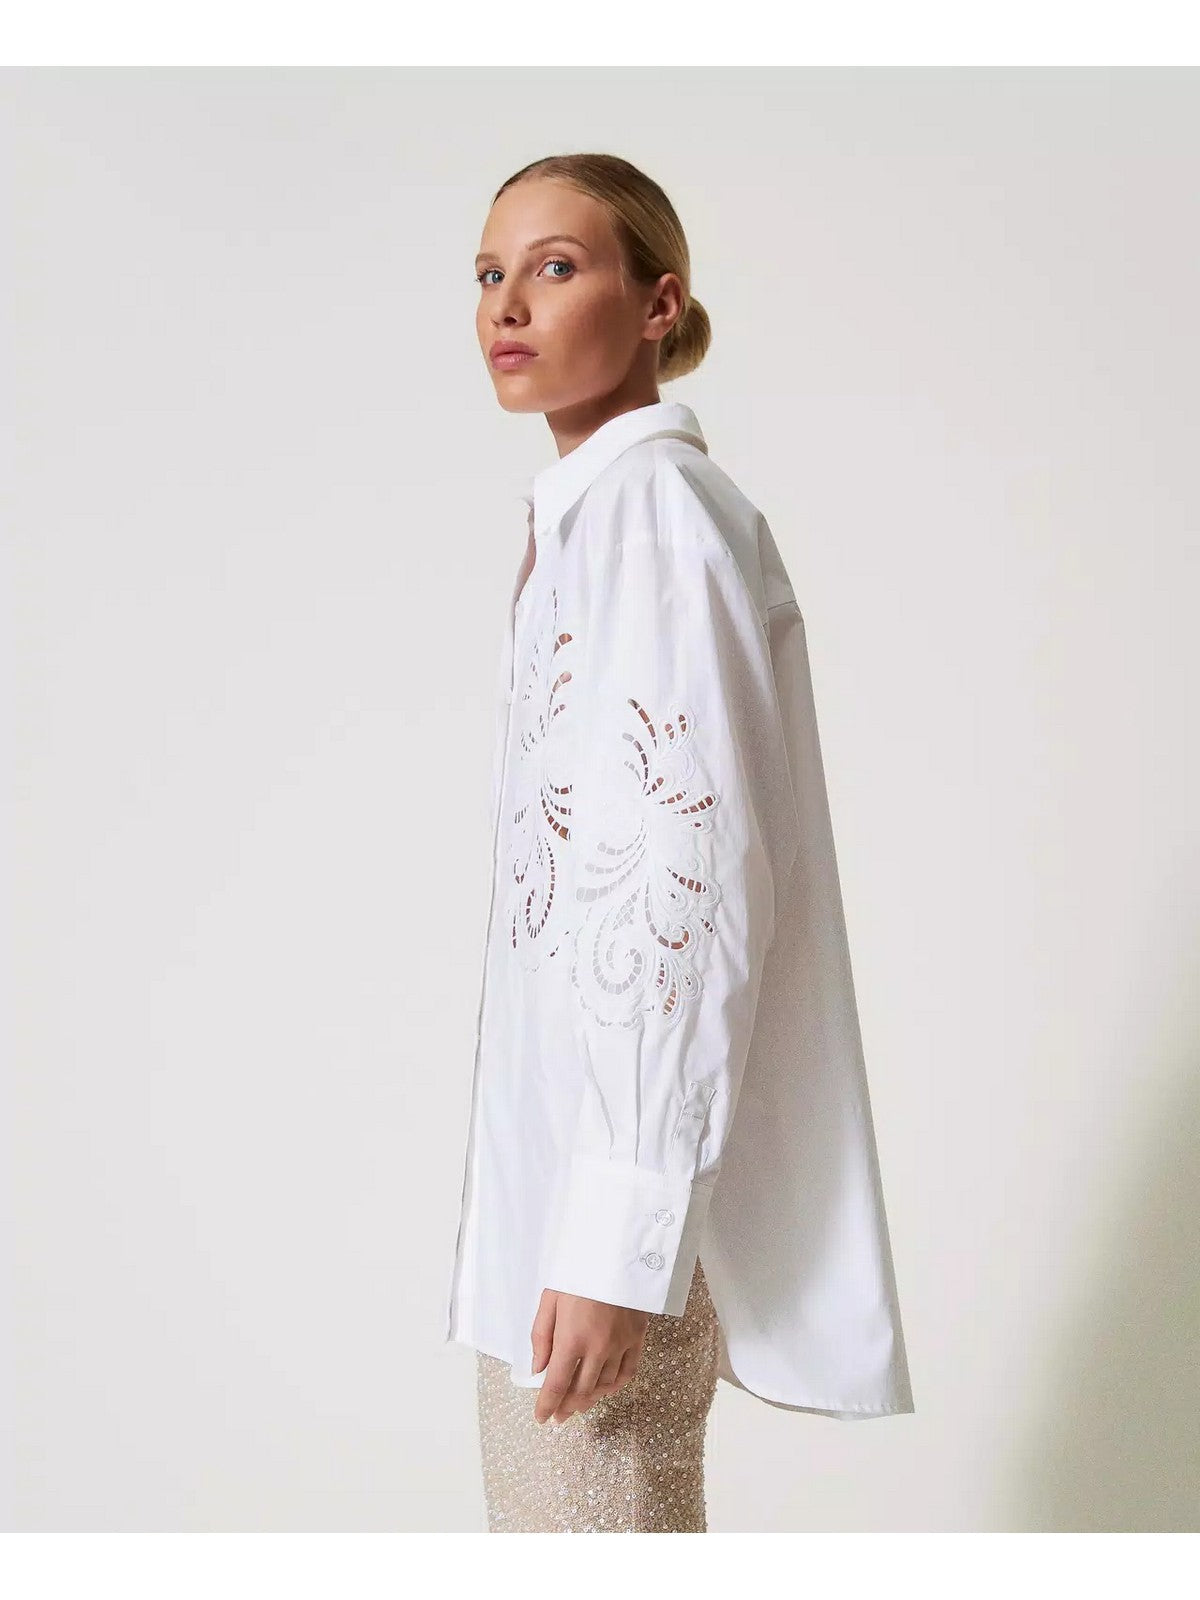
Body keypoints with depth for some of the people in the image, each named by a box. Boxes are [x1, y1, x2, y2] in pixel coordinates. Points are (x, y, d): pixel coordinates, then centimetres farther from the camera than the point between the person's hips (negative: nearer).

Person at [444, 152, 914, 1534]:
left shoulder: (649, 505, -13)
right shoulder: (587, 511, 16)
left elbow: (692, 879, -21)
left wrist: (618, 1235, -23)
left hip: (622, 1162, -9)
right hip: (567, 1152, 9)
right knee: (555, 1533, 18)